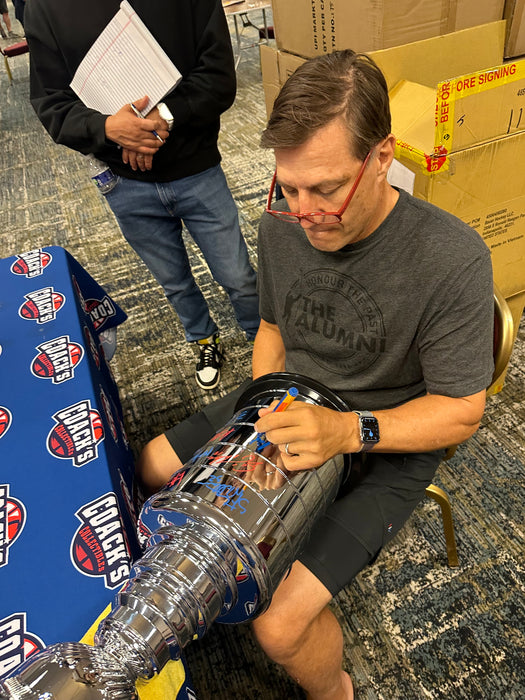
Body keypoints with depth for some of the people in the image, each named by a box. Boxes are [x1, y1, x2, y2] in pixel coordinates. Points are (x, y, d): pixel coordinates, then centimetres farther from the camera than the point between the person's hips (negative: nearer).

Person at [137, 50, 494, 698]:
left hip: (388, 443, -5)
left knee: (280, 621, -17)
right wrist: (263, 414, -10)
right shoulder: (283, 225, -10)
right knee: (153, 467, 9)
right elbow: (273, 328, 6)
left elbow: (461, 409, -18)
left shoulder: (453, 260, -27)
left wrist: (350, 431, -33)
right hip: (292, 404, 6)